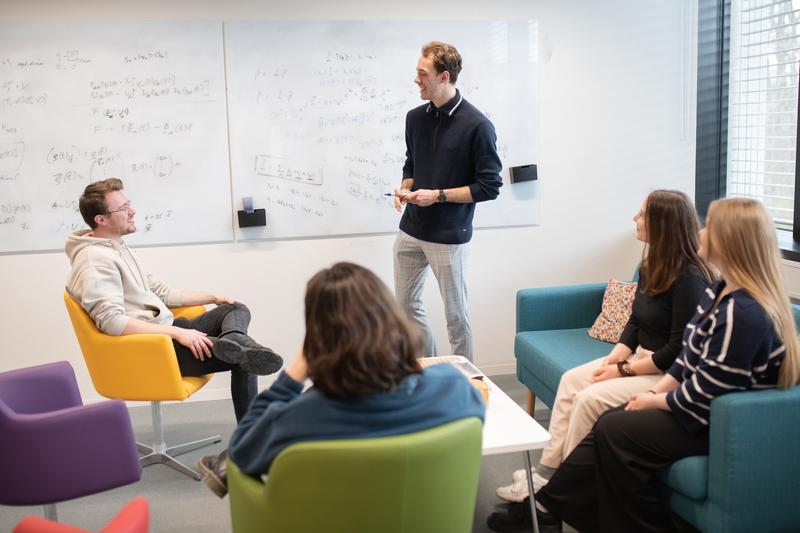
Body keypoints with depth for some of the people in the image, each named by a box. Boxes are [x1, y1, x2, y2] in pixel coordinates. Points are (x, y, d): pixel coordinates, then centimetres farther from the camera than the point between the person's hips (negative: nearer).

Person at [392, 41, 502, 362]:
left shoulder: (477, 125, -14)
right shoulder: (415, 118, 5)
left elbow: (489, 187, -13)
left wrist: (438, 195, -17)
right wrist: (405, 188, -3)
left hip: (449, 236, -6)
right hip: (411, 230, 7)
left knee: (455, 315, 6)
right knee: (406, 305, 15)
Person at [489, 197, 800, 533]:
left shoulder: (742, 314, -28)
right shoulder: (720, 292, 4)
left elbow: (700, 398, -25)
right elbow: (688, 359, 11)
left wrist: (653, 402, -10)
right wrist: (655, 391, 0)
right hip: (703, 404, 9)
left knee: (615, 431, -11)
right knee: (608, 422, 2)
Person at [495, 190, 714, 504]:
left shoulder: (689, 278, -21)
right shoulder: (651, 265, 6)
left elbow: (678, 352, -22)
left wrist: (624, 369, -17)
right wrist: (615, 357, -5)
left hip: (670, 373, -9)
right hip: (640, 356, 9)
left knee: (591, 398, -21)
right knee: (571, 380, -2)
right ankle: (546, 471, -1)